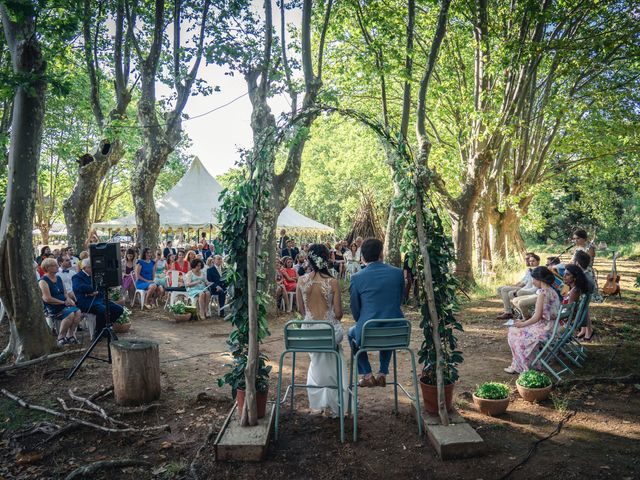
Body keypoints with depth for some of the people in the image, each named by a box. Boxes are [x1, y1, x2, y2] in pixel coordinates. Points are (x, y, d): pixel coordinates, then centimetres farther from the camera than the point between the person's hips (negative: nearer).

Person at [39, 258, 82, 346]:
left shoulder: (58, 278, 17)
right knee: (70, 314, -30)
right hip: (52, 308, -7)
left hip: (64, 305, 7)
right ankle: (61, 338, -16)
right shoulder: (43, 281, -7)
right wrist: (63, 302, -14)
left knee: (78, 312, -20)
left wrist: (69, 299, -2)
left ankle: (70, 335, -12)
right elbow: (47, 298, -17)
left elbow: (65, 293, 21)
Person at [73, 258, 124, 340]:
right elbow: (80, 287, -23)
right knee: (102, 309, -37)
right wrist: (95, 287, -10)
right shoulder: (77, 277, 0)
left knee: (119, 309, -6)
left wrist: (97, 292, -8)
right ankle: (97, 333, -17)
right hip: (87, 302, -8)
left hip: (100, 299, 8)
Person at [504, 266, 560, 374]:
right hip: (551, 327, 9)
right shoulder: (552, 291, 10)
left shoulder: (543, 293, -19)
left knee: (515, 334, 8)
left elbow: (537, 317, -20)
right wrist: (525, 321, 15)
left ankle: (524, 368, 18)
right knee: (514, 330, 18)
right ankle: (517, 366, 20)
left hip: (544, 329, -9)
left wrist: (523, 324, -5)